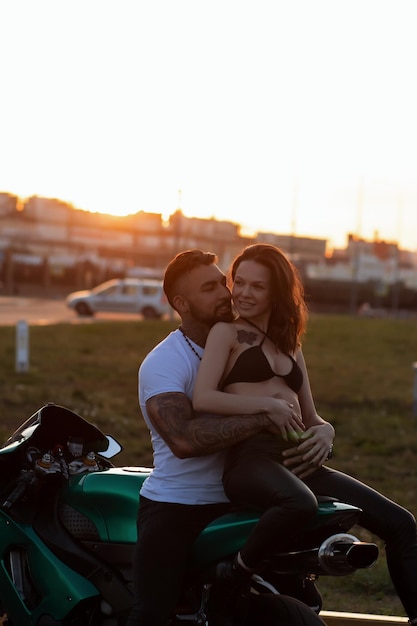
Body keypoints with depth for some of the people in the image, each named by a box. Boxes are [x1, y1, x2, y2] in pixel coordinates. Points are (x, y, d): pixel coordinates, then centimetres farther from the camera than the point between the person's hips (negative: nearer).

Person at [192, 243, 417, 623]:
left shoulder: (290, 346, 26)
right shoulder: (227, 333, 8)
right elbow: (202, 399, -9)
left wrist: (324, 432, 1)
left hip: (297, 460, 7)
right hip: (249, 458, -6)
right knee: (300, 504, -41)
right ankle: (232, 579, -20)